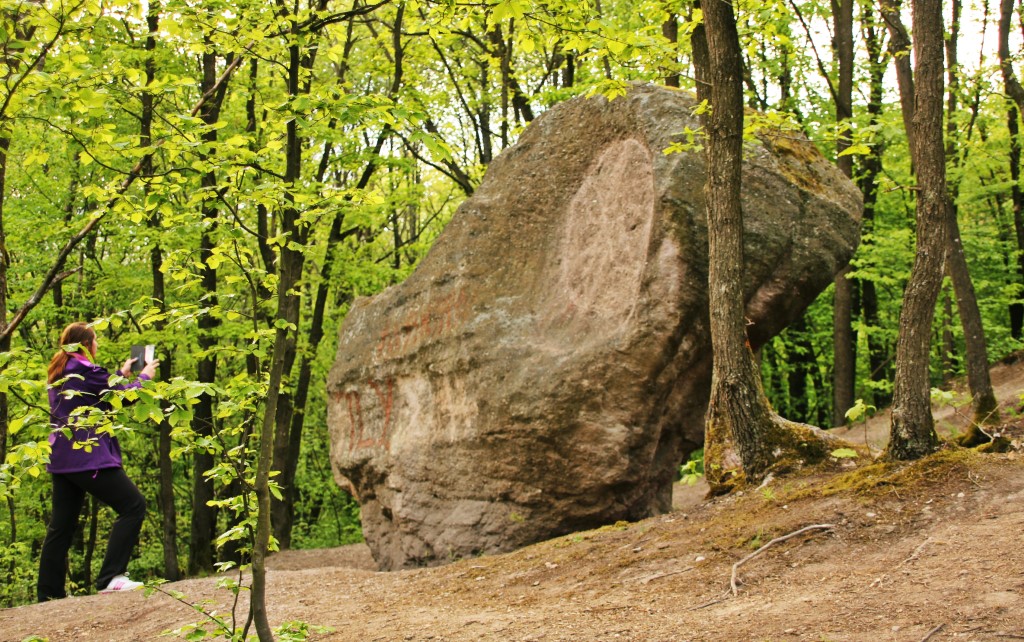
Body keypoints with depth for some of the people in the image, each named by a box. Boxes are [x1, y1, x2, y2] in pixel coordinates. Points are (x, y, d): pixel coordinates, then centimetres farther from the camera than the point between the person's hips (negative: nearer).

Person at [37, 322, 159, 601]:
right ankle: (110, 577, -11)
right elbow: (123, 396, -2)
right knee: (133, 505, -6)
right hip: (89, 455, -10)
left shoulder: (59, 373, 14)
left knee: (62, 524, 12)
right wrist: (143, 377, 16)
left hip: (62, 457, 10)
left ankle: (49, 592, 14)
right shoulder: (86, 371, -12)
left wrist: (121, 375, 34)